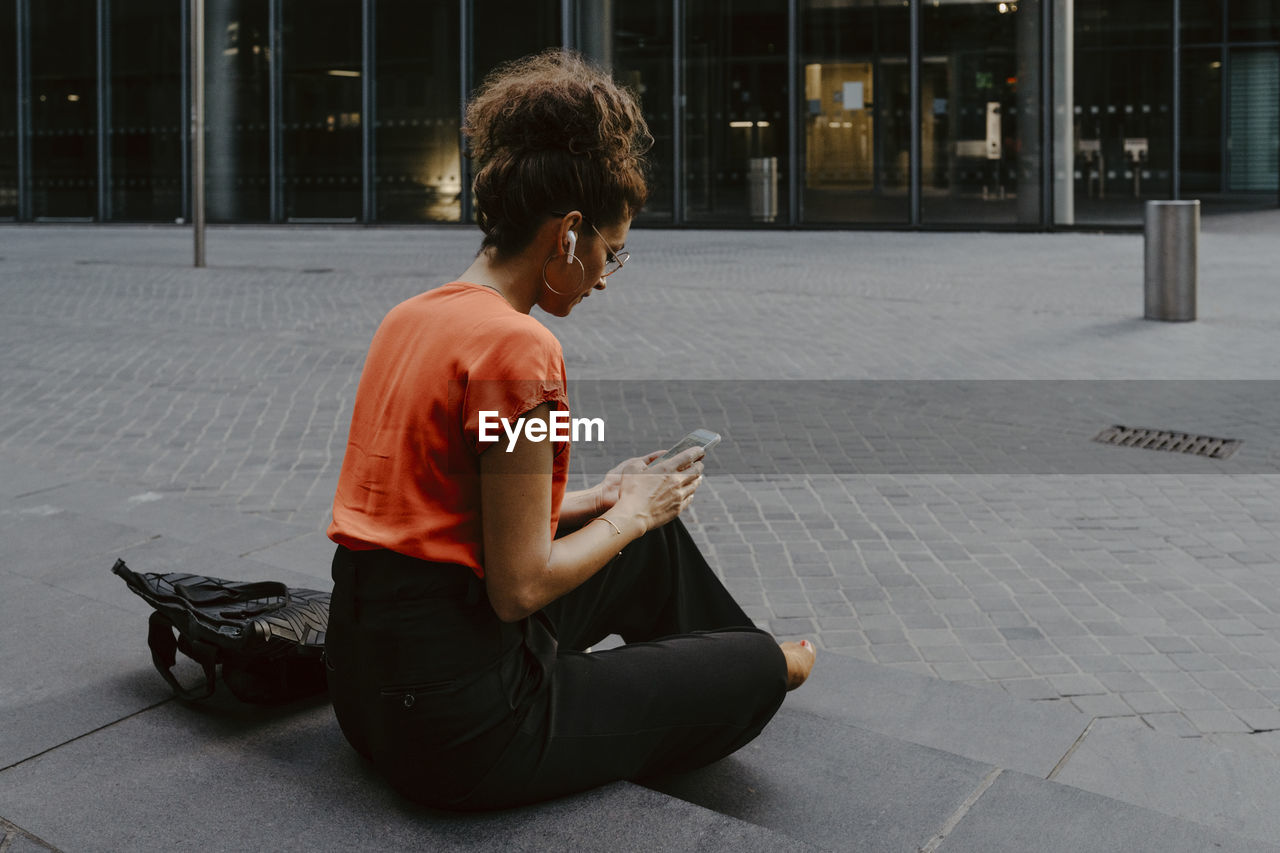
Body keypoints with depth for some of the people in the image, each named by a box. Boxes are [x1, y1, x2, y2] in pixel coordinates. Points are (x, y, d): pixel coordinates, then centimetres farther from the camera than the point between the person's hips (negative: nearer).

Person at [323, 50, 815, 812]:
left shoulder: (412, 317, 6)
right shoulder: (519, 348, -22)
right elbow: (519, 587, -20)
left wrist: (594, 501, 17)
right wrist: (629, 516, -3)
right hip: (463, 726, -9)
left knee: (653, 536, 25)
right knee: (756, 669, 7)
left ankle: (741, 650, 49)